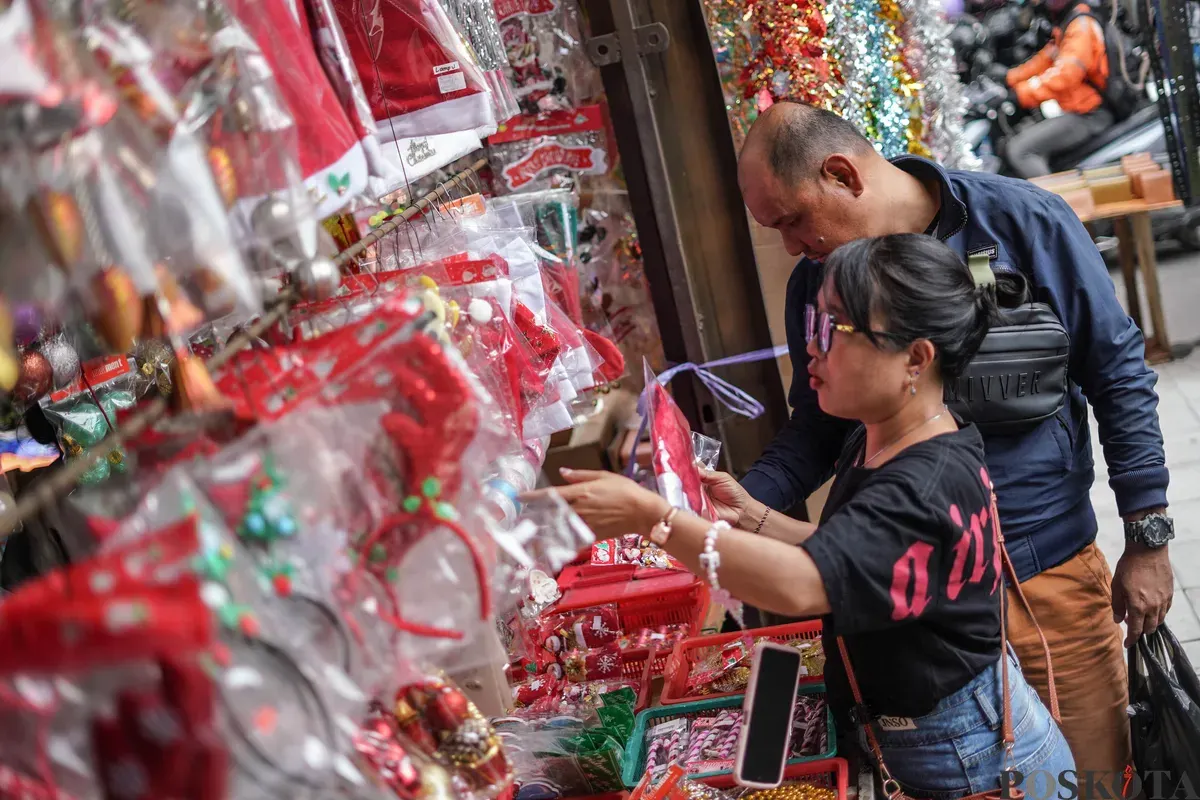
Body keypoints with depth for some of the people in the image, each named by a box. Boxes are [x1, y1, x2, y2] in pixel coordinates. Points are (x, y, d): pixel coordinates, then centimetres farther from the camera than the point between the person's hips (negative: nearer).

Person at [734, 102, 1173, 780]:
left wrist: (1148, 540, -5)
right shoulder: (816, 283, 0)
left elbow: (1119, 374, -5)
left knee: (1094, 762, 11)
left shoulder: (1022, 220, -11)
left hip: (1053, 570, -2)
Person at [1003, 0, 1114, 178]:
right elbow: (1044, 60, 18)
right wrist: (1008, 78, 6)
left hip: (1088, 116, -11)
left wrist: (1019, 93, -34)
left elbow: (1065, 75, -29)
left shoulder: (1081, 26, -16)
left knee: (1018, 150, -22)